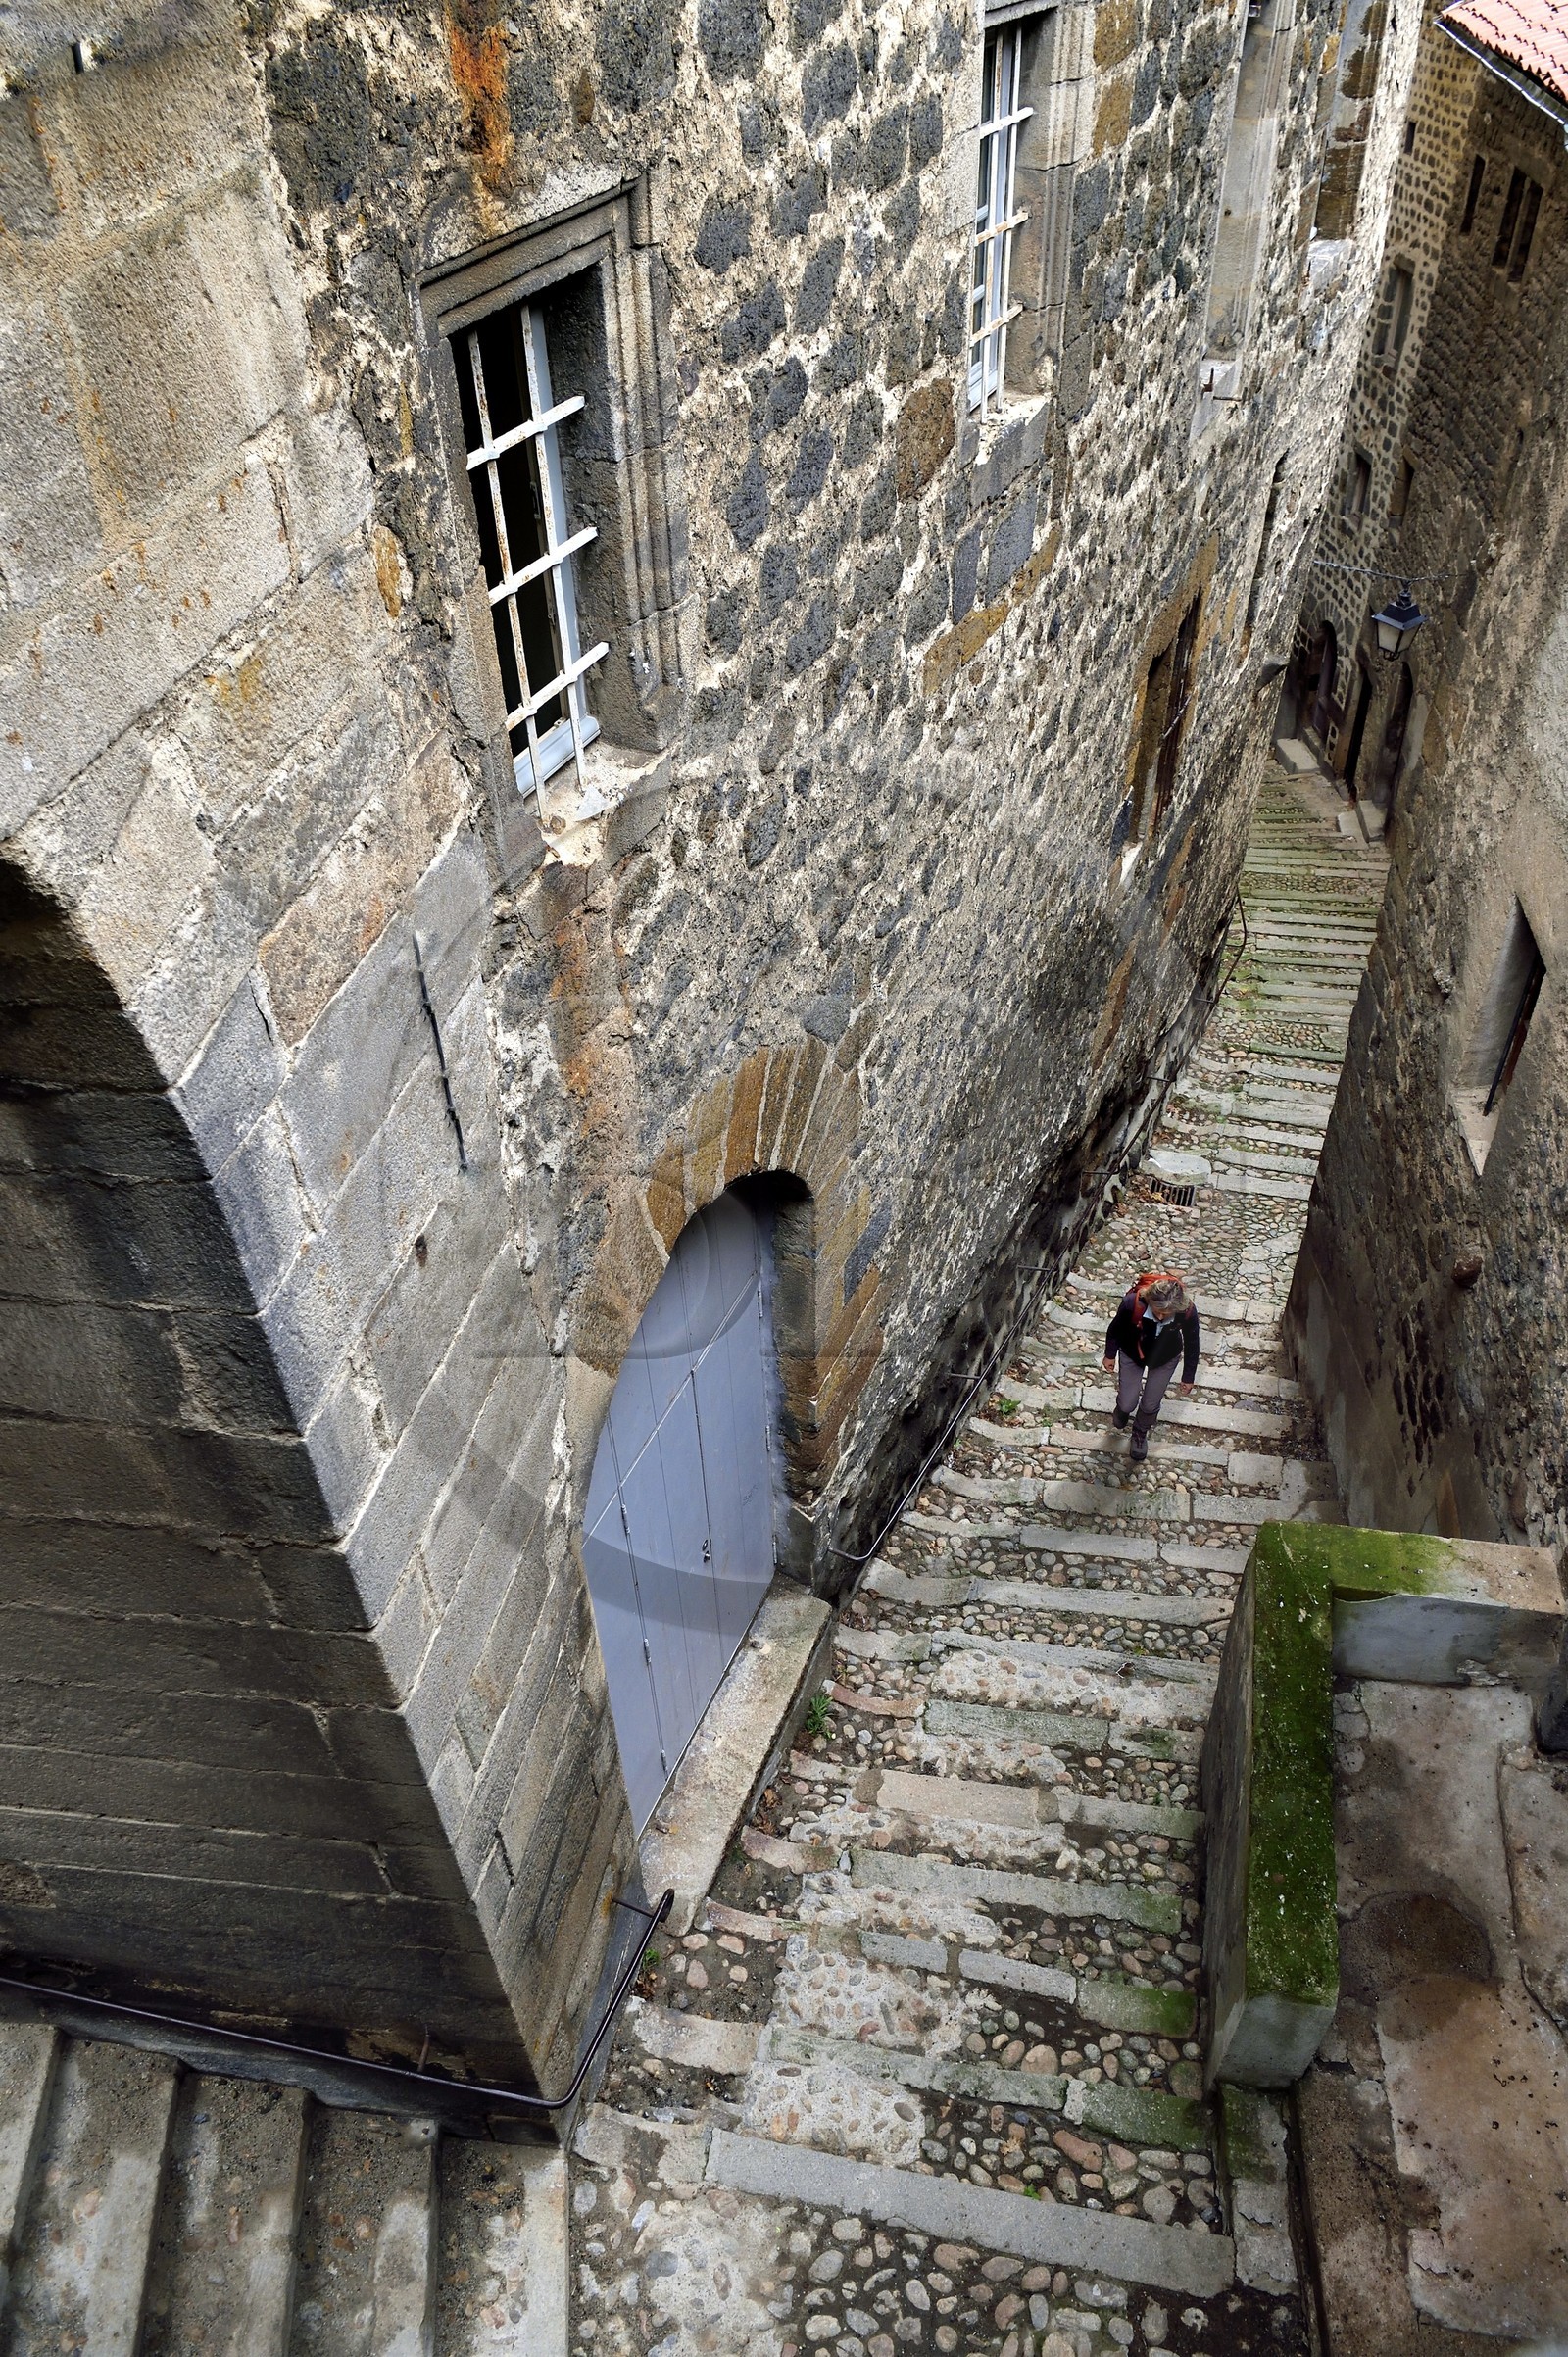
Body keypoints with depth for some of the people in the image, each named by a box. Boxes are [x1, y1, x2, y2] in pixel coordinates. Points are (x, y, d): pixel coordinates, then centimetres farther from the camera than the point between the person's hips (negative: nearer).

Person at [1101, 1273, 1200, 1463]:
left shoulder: (1188, 1311, -36)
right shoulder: (1132, 1303, -40)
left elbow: (1191, 1343, -15)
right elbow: (1115, 1328, -16)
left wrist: (1188, 1377, -2)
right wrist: (1110, 1355, 1)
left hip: (1165, 1359, 1)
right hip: (1131, 1354, -1)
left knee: (1150, 1406, 14)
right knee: (1127, 1404, 10)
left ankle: (1140, 1434, 49)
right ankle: (1122, 1413, 50)